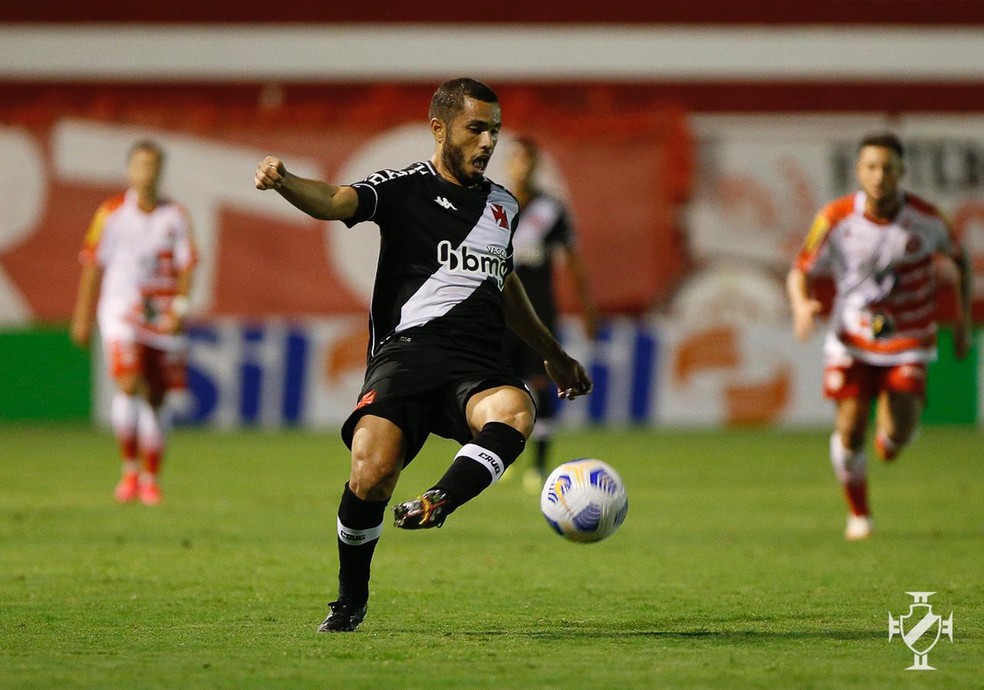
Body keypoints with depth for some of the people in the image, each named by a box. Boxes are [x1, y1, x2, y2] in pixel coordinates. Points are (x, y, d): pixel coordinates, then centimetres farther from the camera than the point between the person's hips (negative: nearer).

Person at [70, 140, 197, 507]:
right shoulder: (111, 214, 1)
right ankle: (129, 469, -8)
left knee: (156, 397, 4)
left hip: (162, 319, 2)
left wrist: (178, 309, -10)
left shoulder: (175, 217, 4)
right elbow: (92, 266, 5)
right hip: (120, 313, -2)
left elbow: (186, 266, 4)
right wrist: (82, 317, 4)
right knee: (128, 386, -19)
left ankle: (150, 477, 14)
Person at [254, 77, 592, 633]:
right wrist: (283, 182, -37)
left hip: (478, 366, 4)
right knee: (373, 467, -25)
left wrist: (553, 354, 47)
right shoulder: (404, 189, 5)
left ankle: (436, 505, -45)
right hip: (406, 352, -4)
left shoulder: (504, 205, 22)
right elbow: (335, 202, -15)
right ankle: (351, 602, -3)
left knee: (516, 412, -33)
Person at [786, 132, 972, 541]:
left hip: (907, 343, 0)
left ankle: (901, 419, 29)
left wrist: (964, 322, 6)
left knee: (893, 442, -11)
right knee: (850, 432, -7)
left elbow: (959, 260, 7)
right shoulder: (836, 218, -13)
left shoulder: (925, 218, -12)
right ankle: (858, 514, 18)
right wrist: (801, 305, -26)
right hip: (852, 341, 0)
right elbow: (800, 271, -4)